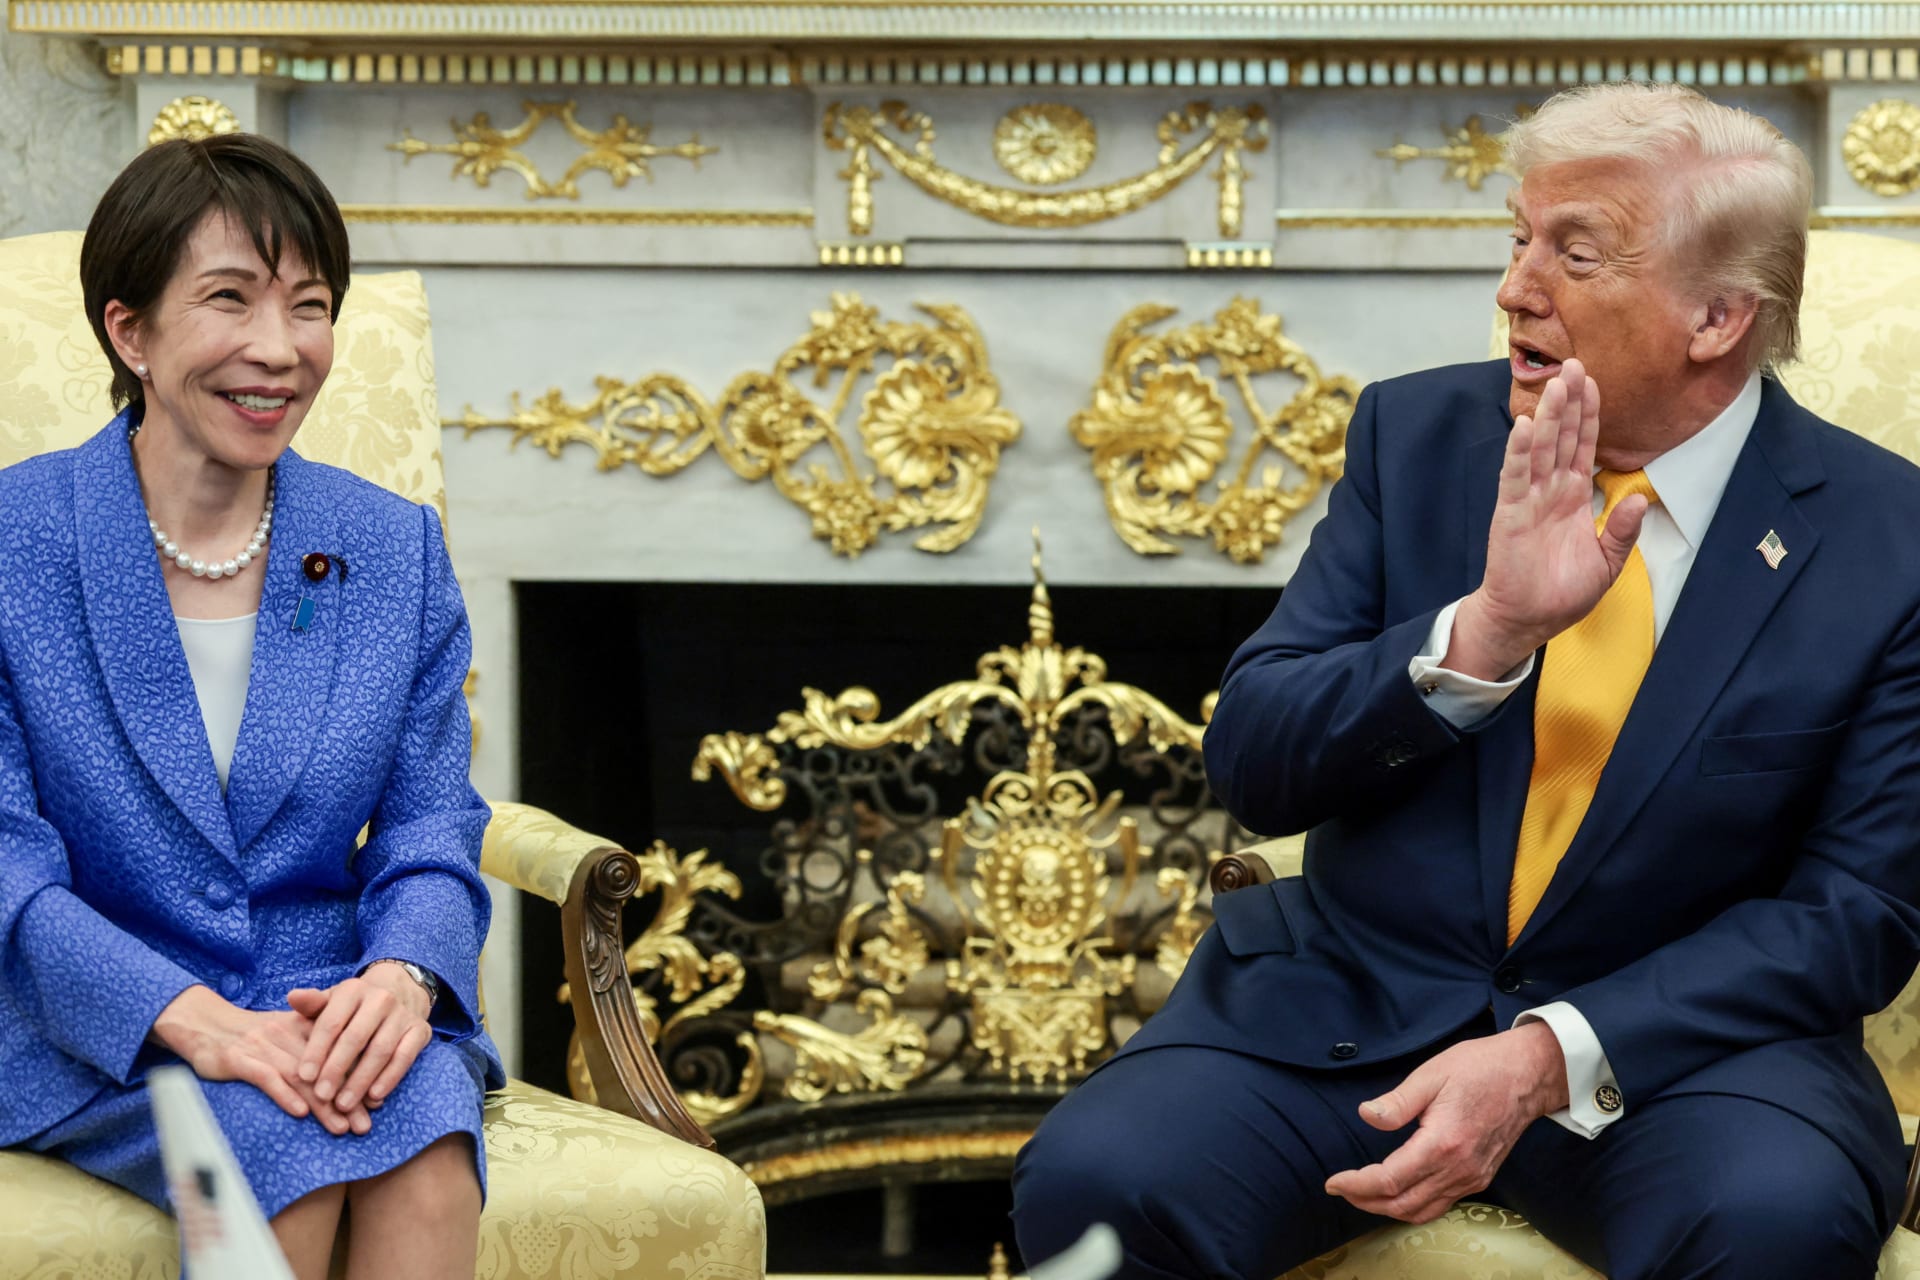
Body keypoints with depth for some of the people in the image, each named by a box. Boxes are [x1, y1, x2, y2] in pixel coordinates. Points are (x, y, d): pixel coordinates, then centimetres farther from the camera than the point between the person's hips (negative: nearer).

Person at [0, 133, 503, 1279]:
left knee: (425, 1117, -31)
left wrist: (402, 977, -19)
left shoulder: (396, 551, 8)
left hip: (326, 1009, 3)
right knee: (281, 1134, -34)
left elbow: (430, 839, 5)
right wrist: (190, 1017, -25)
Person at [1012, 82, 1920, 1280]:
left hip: (1668, 1032, -1)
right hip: (1350, 1002, 2)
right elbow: (1250, 763, -3)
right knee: (1090, 1182, -26)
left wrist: (1550, 1056, -20)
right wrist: (1484, 631, -21)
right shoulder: (1416, 434, 3)